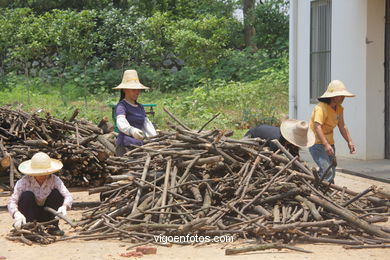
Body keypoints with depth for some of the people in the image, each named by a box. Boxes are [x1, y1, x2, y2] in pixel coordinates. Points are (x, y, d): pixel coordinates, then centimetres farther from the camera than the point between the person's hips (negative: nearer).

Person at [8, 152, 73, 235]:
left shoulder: (55, 180, -15)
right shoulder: (24, 181, -20)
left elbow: (68, 196, -24)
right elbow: (12, 201, -26)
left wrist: (64, 206, -48)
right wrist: (17, 214, -47)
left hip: (46, 216, 2)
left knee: (57, 193, -20)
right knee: (27, 195, -28)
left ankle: (53, 227, -10)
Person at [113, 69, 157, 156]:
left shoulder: (140, 107, 20)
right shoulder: (121, 106, -6)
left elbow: (147, 124, 16)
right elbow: (121, 123, -23)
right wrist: (131, 130, -44)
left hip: (139, 145, 7)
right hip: (125, 146, -7)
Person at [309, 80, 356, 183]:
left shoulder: (339, 108, 6)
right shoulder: (321, 108, -23)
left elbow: (342, 126, 13)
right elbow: (317, 127, -33)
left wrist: (349, 141, 5)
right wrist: (326, 145, -42)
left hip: (329, 142, 9)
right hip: (317, 142, -9)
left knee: (331, 171, 12)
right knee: (326, 170, -23)